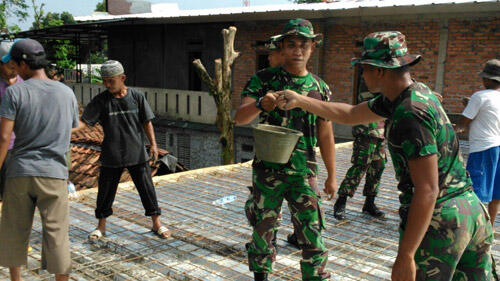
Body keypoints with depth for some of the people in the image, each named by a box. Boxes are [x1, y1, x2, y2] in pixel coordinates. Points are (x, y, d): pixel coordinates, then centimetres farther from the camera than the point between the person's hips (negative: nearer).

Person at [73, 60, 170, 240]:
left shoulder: (136, 96, -2)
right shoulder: (100, 101, -4)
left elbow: (146, 122, 2)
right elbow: (84, 122, -8)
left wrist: (153, 144, -6)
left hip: (137, 154, 0)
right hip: (111, 157, 0)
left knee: (147, 189, 5)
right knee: (105, 191, 9)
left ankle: (156, 224, 20)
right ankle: (101, 226, 29)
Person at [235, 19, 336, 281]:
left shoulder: (320, 87, 4)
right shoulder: (264, 79, -3)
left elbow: (326, 136, 9)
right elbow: (239, 117, -15)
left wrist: (331, 176, 11)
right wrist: (260, 104, -37)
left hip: (303, 173, 1)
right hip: (267, 170, -1)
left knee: (311, 234, 2)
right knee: (263, 229, 12)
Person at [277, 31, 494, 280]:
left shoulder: (410, 115, -22)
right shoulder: (416, 92, 8)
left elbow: (427, 190, -25)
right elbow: (350, 115, 18)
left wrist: (405, 255, -23)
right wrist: (299, 101, 17)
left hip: (438, 218, -10)